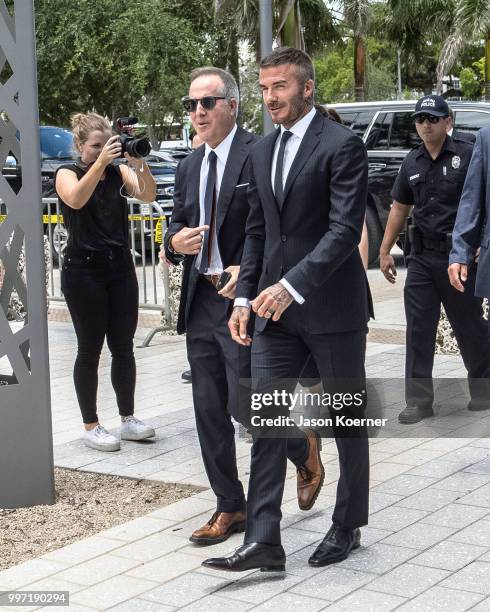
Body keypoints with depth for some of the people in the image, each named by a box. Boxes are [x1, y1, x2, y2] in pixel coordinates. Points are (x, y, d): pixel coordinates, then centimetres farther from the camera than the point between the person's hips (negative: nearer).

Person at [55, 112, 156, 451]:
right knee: (90, 348, 1)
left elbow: (148, 195, -11)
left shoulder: (119, 172, 6)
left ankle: (128, 418, 17)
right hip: (83, 270, -3)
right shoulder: (67, 173, -2)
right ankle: (91, 426, 9)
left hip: (120, 267, 3)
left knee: (123, 346, 6)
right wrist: (100, 162, -33)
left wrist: (139, 163, -26)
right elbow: (75, 199, -25)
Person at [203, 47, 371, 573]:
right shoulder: (261, 152, 13)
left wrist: (292, 285, -26)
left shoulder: (342, 145, -9)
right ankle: (262, 541, 1)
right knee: (265, 418, -1)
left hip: (331, 305, -6)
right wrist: (245, 296, 6)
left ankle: (348, 527, 24)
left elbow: (345, 229, -18)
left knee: (348, 419, 9)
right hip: (276, 308, 6)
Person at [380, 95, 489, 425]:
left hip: (459, 254, -4)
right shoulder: (412, 163, 10)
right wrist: (385, 250, 14)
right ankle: (420, 401, 7)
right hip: (422, 256, 5)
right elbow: (400, 207, 17)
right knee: (418, 330, 2)